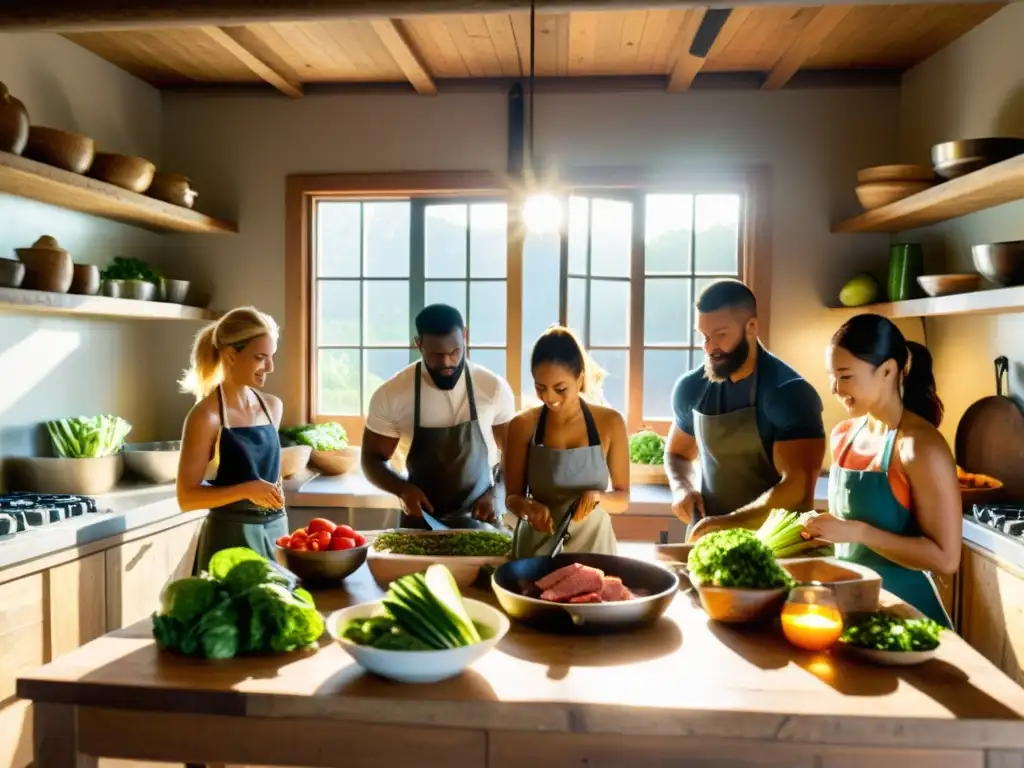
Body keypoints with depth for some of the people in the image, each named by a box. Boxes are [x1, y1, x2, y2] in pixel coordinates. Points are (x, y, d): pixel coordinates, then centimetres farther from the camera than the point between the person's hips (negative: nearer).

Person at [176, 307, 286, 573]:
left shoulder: (272, 406, 6)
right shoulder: (207, 416, -12)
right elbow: (187, 497, -13)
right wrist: (246, 490, -23)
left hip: (276, 530, 6)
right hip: (231, 536, -6)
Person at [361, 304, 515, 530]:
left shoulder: (493, 387, -10)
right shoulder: (391, 395, -12)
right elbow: (372, 459, -1)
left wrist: (496, 493, -14)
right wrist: (404, 489, -19)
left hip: (480, 520, 0)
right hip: (419, 521, 0)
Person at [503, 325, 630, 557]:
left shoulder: (610, 422, -8)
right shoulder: (522, 425, -8)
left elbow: (622, 499, -1)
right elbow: (512, 497, -1)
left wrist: (598, 497, -20)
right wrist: (528, 507, -22)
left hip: (593, 545, 0)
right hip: (537, 547, 0)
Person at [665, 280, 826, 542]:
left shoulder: (789, 392, -12)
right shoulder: (691, 388, 2)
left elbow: (798, 488, -18)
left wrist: (729, 522, -25)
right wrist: (681, 488, -1)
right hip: (706, 538, 4)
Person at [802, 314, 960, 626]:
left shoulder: (921, 447, -18)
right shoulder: (843, 435, 2)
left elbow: (945, 557, -19)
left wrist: (857, 532, -25)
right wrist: (822, 528, -3)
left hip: (902, 607, -7)